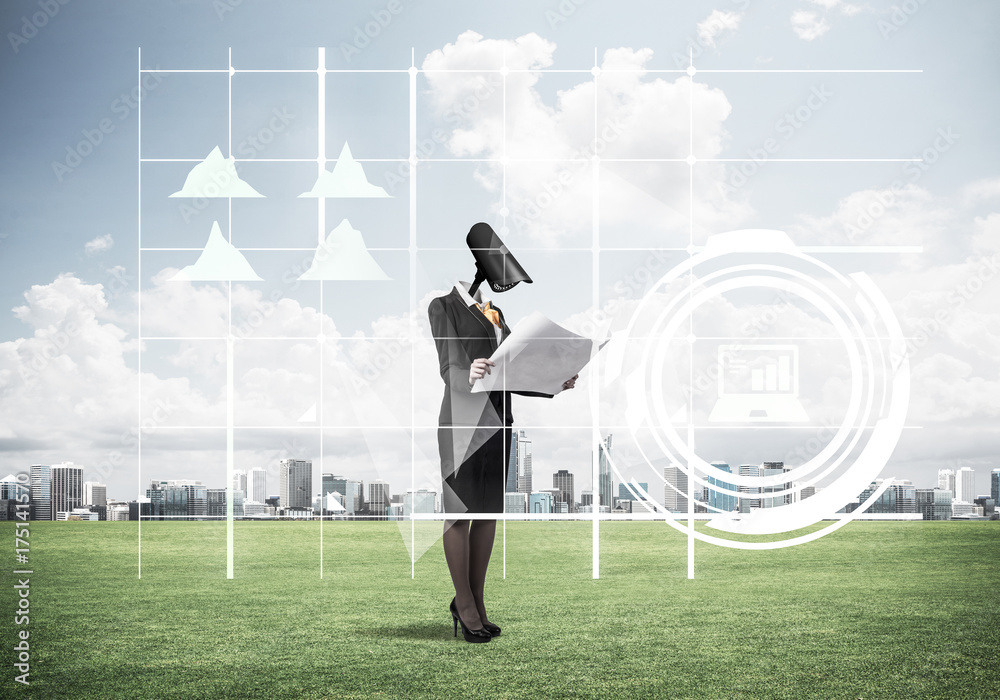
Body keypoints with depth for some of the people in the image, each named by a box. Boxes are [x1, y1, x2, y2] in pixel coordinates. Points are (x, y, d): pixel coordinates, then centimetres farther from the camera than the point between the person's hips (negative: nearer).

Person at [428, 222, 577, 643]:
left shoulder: (493, 312, 19)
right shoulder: (443, 307, -2)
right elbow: (449, 369, -15)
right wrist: (469, 374, -38)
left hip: (497, 422, 7)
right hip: (463, 422, -7)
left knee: (488, 512, 8)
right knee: (460, 512, -3)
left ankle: (476, 602, 14)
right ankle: (465, 604, 4)